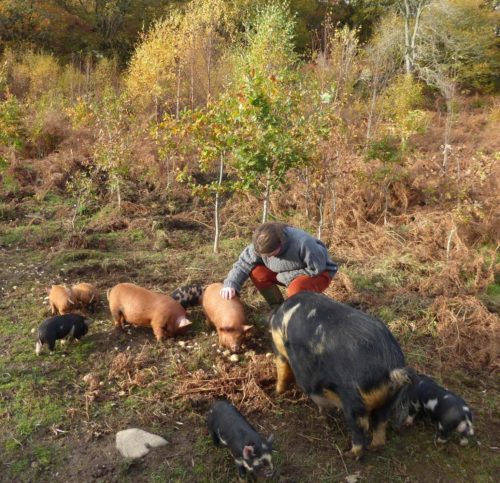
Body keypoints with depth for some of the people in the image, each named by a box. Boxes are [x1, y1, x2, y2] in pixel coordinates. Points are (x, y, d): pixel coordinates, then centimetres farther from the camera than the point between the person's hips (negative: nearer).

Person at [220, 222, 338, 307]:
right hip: (289, 273, 6)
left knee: (296, 288, -38)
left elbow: (317, 269, -27)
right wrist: (230, 284, -29)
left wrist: (284, 277, -26)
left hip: (320, 274, -6)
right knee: (256, 272, -14)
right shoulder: (262, 245, -20)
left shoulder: (302, 243, -37)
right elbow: (244, 263, -12)